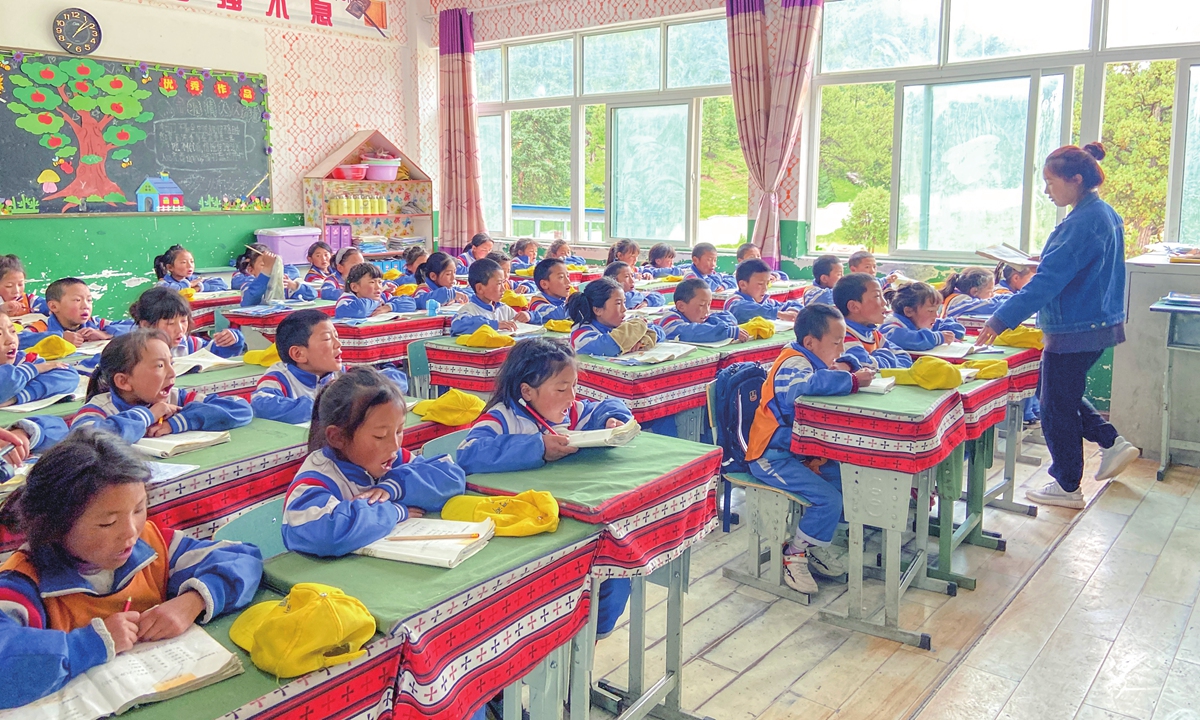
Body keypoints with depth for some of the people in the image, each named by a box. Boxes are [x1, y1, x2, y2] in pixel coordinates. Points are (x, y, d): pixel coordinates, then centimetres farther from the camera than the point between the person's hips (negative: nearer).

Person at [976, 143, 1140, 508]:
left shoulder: (1082, 223, -21)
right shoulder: (1106, 215, 10)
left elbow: (1049, 280, -26)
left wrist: (1002, 319, -27)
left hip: (1074, 329, -10)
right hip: (1099, 324, 10)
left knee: (1057, 405, 3)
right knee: (1064, 395, 24)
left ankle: (1067, 486, 15)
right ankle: (1112, 442, 24)